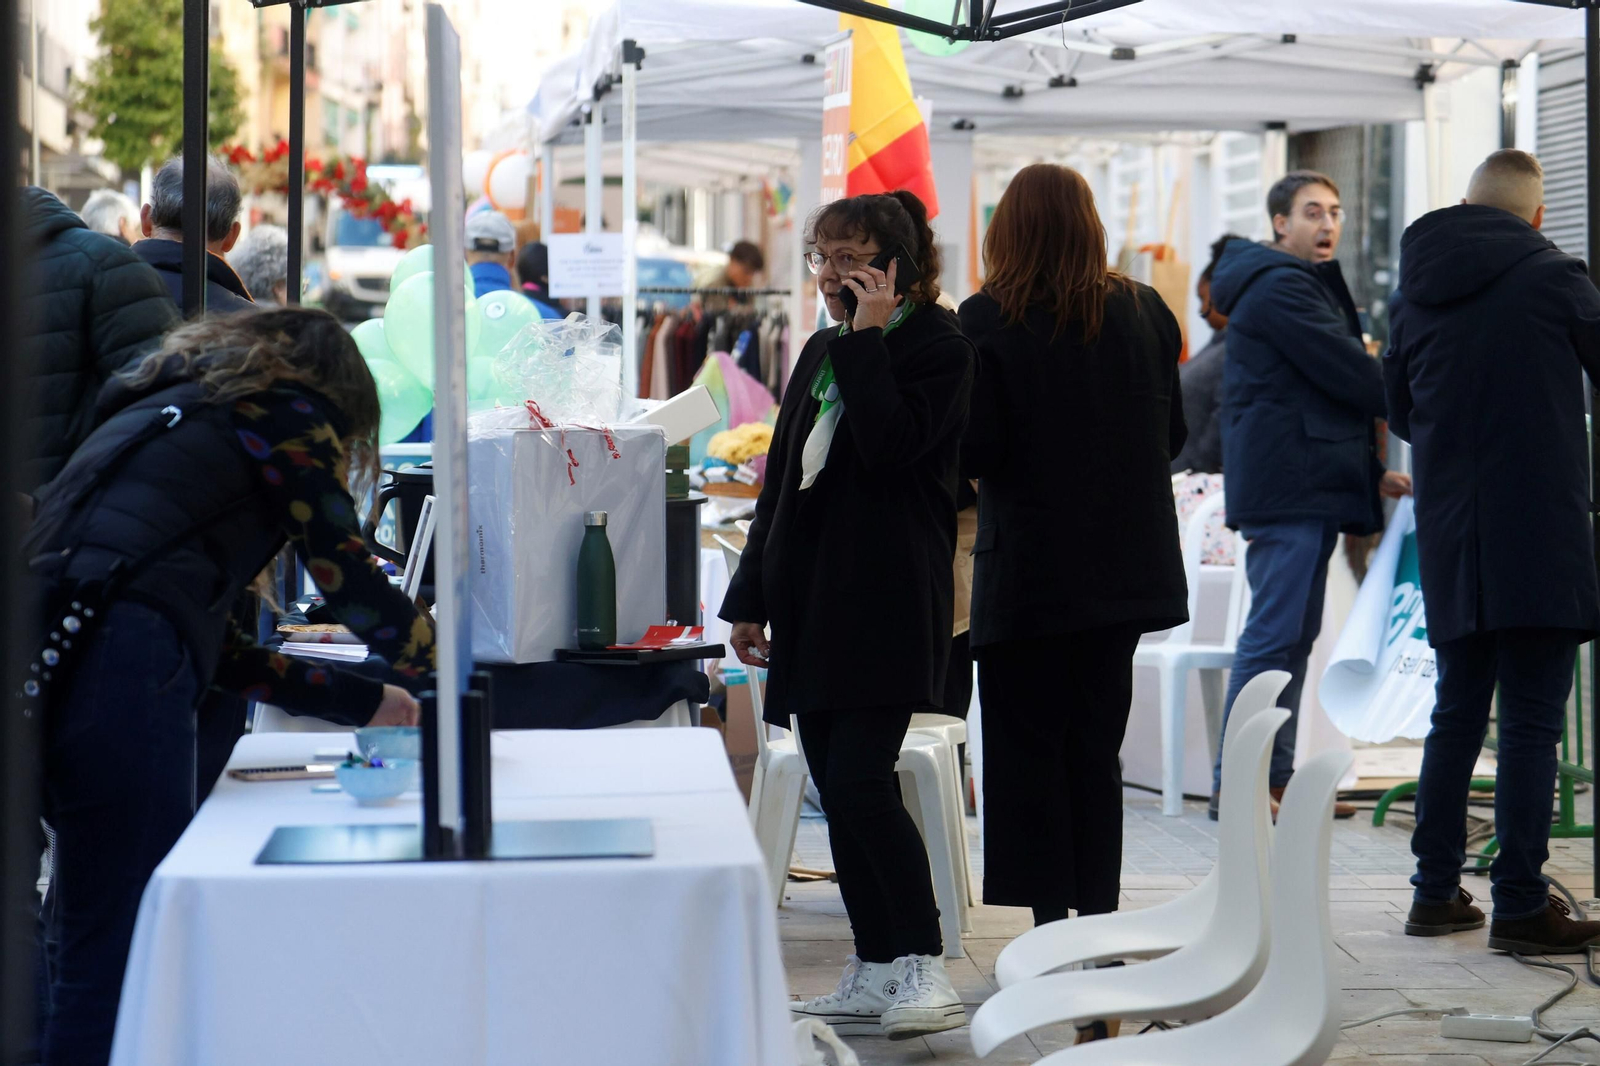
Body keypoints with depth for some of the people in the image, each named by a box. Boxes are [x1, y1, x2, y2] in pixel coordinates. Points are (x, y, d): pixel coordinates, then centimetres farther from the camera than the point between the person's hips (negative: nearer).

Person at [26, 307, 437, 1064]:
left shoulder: (163, 408, 34)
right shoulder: (290, 417, 12)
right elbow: (350, 581, 8)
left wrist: (361, 702, 38)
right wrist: (439, 667, 27)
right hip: (118, 667, -8)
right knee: (116, 951, -6)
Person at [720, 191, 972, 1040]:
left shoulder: (938, 347, -5)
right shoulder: (822, 351, 18)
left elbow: (890, 445, -22)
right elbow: (781, 480, 19)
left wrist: (869, 336, -15)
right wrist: (751, 597, 17)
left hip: (887, 603, -8)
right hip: (813, 601, 8)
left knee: (861, 781, -15)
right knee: (837, 792, 7)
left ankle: (925, 965, -7)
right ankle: (874, 975, 13)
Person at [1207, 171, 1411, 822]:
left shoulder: (1308, 285, 24)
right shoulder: (1280, 287, -11)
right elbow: (1346, 373, -16)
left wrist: (1370, 472, 17)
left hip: (1310, 487, 11)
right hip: (1287, 489, -11)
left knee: (1294, 635, 11)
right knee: (1275, 633, -11)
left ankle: (1275, 776, 14)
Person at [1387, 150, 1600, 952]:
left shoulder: (1413, 296, 8)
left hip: (1448, 543, 5)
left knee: (1456, 715, 14)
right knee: (1532, 722, -2)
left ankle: (1436, 892, 17)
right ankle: (1520, 905, -3)